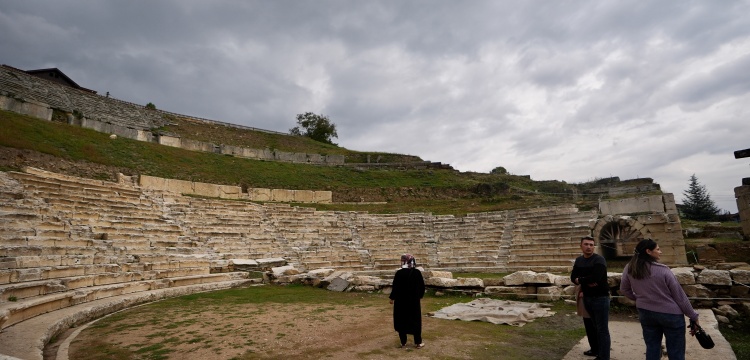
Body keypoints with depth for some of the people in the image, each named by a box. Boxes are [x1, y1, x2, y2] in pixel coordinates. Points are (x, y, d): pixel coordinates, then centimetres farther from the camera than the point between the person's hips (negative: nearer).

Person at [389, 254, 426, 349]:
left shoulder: (399, 273, -14)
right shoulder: (417, 273, -6)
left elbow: (395, 287, -10)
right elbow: (422, 286, 1)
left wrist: (392, 298, 4)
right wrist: (419, 296, 18)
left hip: (401, 301, -2)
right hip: (414, 301, 2)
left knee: (401, 321, 11)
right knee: (415, 321, 13)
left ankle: (403, 343, 16)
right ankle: (418, 343, 17)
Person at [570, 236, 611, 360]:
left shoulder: (599, 260, -14)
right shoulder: (579, 260, 8)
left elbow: (595, 278, -27)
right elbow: (573, 277, 3)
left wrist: (580, 280, -10)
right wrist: (586, 282, -15)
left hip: (600, 298, -7)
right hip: (586, 298, 7)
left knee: (602, 329, -1)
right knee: (589, 326, 19)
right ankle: (595, 350, 37)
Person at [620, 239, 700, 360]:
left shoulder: (629, 269, -6)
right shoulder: (663, 270, -18)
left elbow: (624, 290, 6)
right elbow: (680, 296, -10)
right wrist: (694, 316, 1)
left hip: (646, 313, 4)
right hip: (671, 314, -4)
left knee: (652, 349, 16)